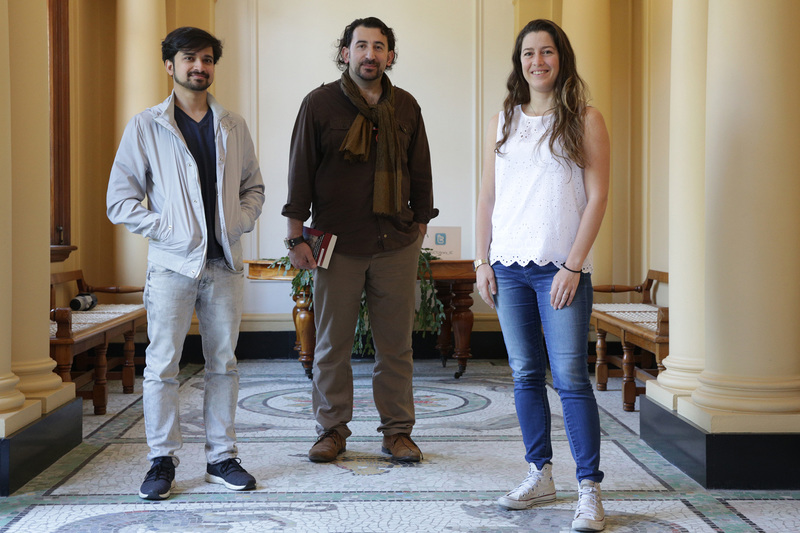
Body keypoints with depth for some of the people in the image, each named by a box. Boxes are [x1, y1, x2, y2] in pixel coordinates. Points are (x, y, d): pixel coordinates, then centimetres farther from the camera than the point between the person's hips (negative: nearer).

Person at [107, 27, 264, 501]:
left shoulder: (233, 127, 11)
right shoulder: (146, 127, 2)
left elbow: (253, 187, 18)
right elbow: (120, 201, -1)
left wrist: (239, 223, -2)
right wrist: (169, 230, -11)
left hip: (224, 263, 3)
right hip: (173, 264, -3)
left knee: (224, 363, 7)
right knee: (163, 364, -2)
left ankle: (222, 456, 17)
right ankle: (163, 460, 10)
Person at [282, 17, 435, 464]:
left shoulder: (406, 107, 9)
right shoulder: (320, 104, 1)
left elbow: (420, 172, 15)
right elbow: (301, 170, 1)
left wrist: (420, 226, 11)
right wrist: (297, 235, -3)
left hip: (396, 244, 2)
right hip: (337, 244, -2)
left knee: (396, 344, 5)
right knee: (332, 344, 4)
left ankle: (398, 431, 15)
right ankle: (333, 430, 16)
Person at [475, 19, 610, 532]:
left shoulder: (585, 120, 1)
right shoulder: (503, 123, 12)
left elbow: (597, 197, -4)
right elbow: (487, 197, 14)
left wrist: (573, 265, -11)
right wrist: (483, 261, 6)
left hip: (561, 268, -4)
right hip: (509, 267, 4)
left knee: (570, 378, -7)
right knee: (525, 375, 8)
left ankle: (589, 489, -1)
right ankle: (540, 474, 20)